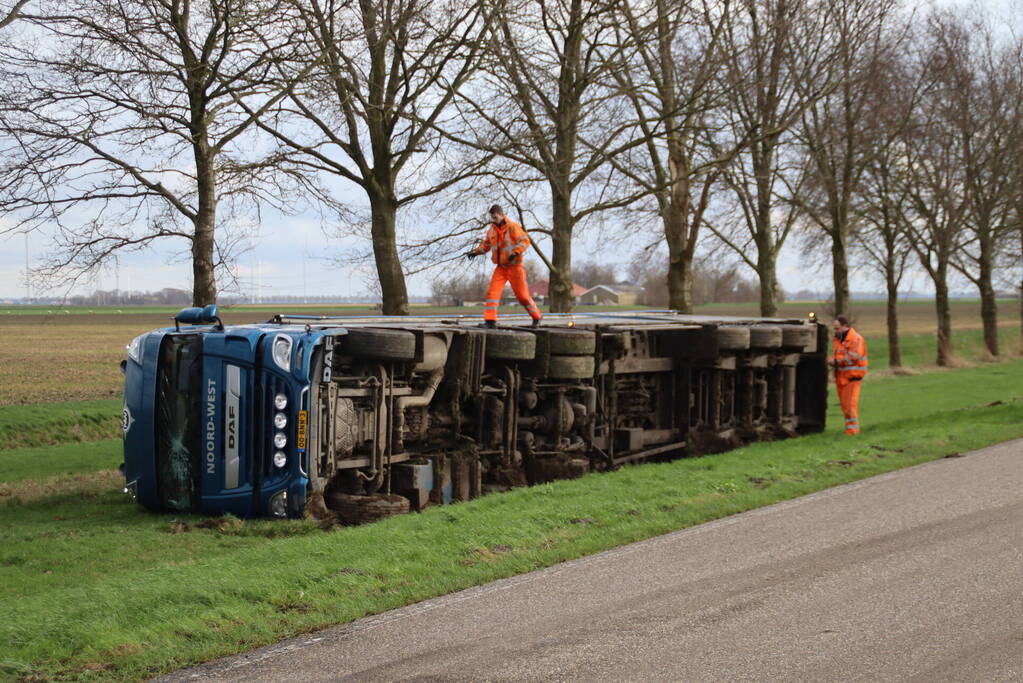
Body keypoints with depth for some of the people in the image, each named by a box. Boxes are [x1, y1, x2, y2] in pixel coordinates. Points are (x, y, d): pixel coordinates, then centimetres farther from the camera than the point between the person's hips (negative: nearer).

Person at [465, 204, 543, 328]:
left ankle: (537, 317, 20)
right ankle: (490, 320, -13)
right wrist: (476, 252, 3)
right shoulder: (492, 230, 8)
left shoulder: (513, 227, -11)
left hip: (514, 266, -5)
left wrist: (516, 252, -31)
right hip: (501, 267, 5)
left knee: (522, 295, 1)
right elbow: (486, 245, 21)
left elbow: (525, 241, -16)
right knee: (492, 292, -11)